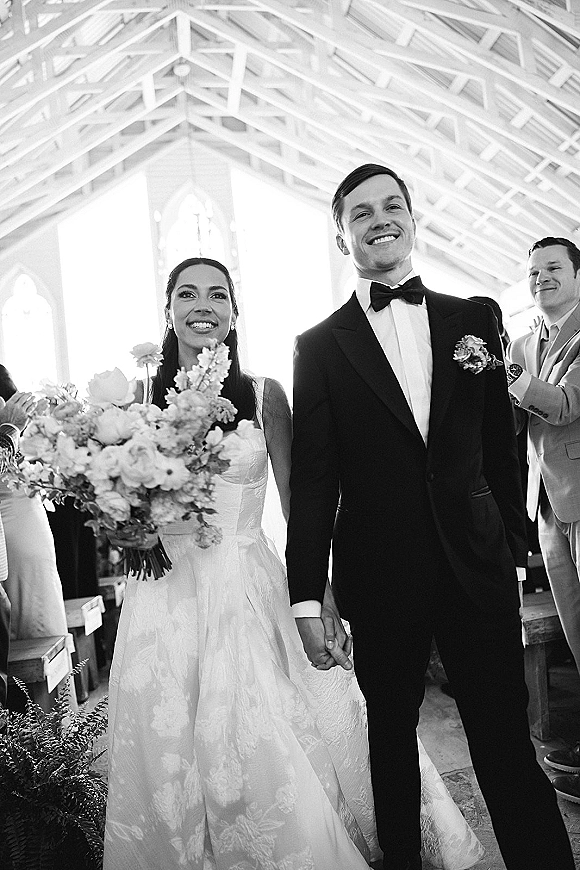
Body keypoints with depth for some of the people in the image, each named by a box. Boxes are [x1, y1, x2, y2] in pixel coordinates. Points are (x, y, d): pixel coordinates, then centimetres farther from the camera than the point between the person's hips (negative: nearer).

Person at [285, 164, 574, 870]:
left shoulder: (475, 319, 6)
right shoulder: (320, 346, 0)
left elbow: (499, 442, 8)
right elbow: (312, 480, -4)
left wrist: (512, 541, 6)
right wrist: (307, 600, -7)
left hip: (479, 567, 1)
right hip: (380, 578, 0)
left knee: (505, 740, 7)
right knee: (390, 738, 16)